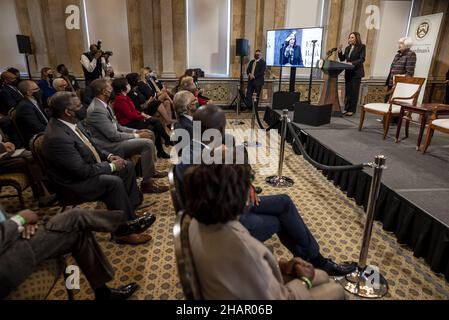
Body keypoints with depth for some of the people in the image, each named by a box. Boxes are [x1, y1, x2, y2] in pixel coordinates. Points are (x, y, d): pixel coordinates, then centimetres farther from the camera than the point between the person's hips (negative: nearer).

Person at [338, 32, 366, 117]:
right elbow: (342, 59, 12)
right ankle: (346, 109, 11)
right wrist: (339, 51, -4)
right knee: (347, 91, 5)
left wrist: (352, 63, -24)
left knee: (354, 91, -4)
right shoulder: (348, 48, 15)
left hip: (357, 72, -5)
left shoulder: (362, 47, -1)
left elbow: (362, 59, -11)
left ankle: (352, 110, -1)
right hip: (348, 72, 5)